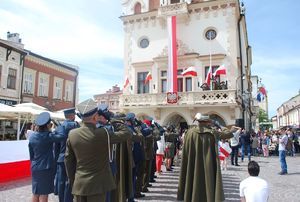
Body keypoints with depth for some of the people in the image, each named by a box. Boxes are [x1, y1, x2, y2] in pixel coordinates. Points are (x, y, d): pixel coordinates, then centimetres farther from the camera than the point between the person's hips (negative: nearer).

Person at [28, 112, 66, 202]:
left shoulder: (32, 136, 3)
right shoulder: (47, 136, -17)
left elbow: (31, 154, 11)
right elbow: (62, 135, -31)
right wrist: (59, 127, -12)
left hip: (35, 168, 7)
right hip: (46, 168, -6)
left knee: (36, 194, 17)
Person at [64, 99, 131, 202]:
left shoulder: (72, 134, -3)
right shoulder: (103, 133, -18)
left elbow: (68, 159, 4)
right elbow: (127, 134, -6)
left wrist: (72, 181, 14)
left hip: (78, 185, 5)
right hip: (97, 185, -4)